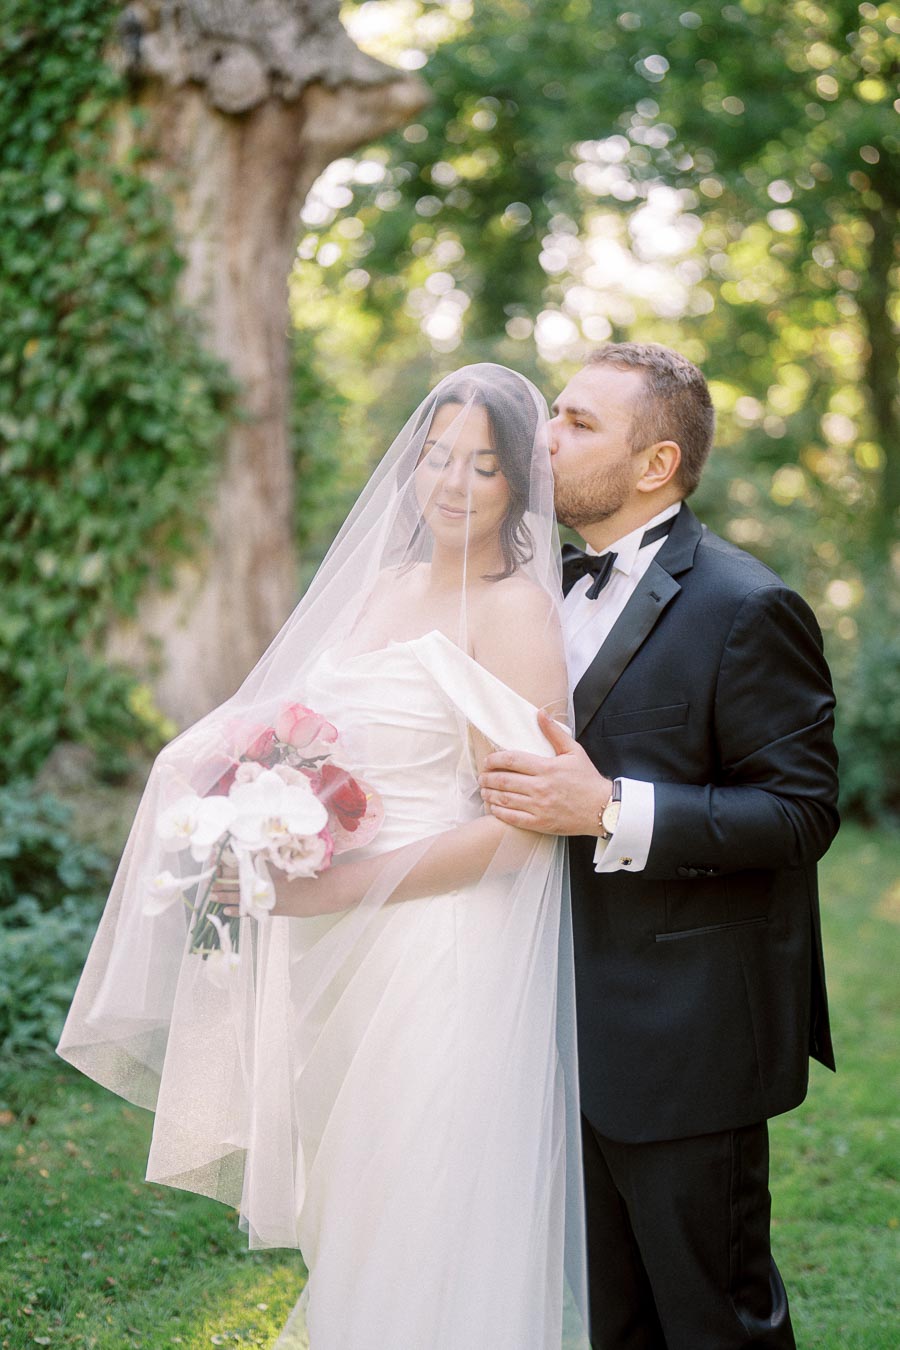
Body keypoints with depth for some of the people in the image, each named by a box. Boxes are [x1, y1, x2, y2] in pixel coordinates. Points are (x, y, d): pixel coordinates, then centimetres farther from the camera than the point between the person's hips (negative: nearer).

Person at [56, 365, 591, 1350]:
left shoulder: (515, 607, -11)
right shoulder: (378, 587, 11)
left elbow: (521, 820, -18)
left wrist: (338, 890, -19)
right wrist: (271, 844, 3)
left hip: (440, 955, -7)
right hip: (338, 958, 7)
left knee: (417, 1217, 3)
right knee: (346, 1196, 17)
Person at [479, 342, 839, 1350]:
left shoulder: (746, 608, -15)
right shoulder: (558, 589, 11)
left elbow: (802, 812, -20)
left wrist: (608, 810, -27)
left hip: (685, 1039, -8)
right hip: (583, 1031, 8)